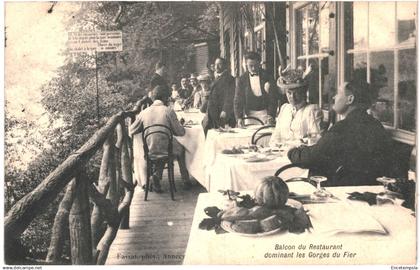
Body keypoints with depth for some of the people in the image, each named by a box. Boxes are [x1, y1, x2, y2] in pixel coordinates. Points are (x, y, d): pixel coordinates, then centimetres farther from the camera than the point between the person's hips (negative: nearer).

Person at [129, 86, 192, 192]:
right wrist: (181, 127, 17)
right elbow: (180, 132, -7)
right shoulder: (168, 111, -10)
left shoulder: (144, 112, -1)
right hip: (167, 149, -3)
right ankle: (186, 180, 32)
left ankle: (157, 175, 13)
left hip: (150, 150, 3)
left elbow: (131, 131, 5)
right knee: (181, 149, 30)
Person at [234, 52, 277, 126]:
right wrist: (239, 118, -14)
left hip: (265, 112, -1)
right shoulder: (242, 79, 2)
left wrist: (271, 115, -16)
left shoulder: (266, 76, -1)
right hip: (250, 113, 1)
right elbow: (237, 101, 0)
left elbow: (273, 98, -4)